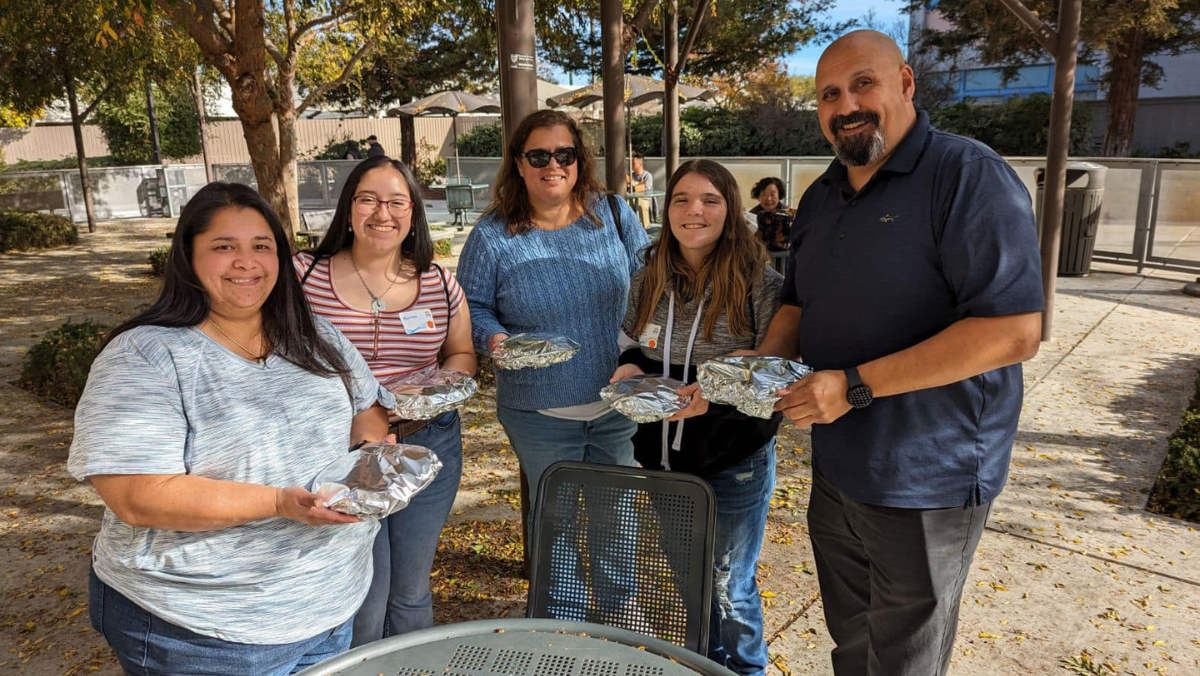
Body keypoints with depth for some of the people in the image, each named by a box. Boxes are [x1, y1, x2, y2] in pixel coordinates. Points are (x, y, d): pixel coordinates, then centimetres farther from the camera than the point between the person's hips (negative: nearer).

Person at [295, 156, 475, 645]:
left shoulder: (439, 283, 1)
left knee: (411, 591, 18)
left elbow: (461, 355, 12)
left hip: (428, 447, 3)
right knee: (363, 597, 3)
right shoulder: (305, 275, -5)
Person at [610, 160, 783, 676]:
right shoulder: (649, 279, 2)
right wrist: (630, 367, -7)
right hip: (660, 458, 5)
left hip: (734, 464, -5)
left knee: (727, 589, 11)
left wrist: (719, 394, -28)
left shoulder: (761, 283, -13)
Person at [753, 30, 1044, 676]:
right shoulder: (820, 198, 8)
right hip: (835, 471, 7)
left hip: (925, 483, -7)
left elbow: (1014, 332, -25)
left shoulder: (968, 175, -17)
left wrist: (854, 386, -26)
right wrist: (764, 362, -3)